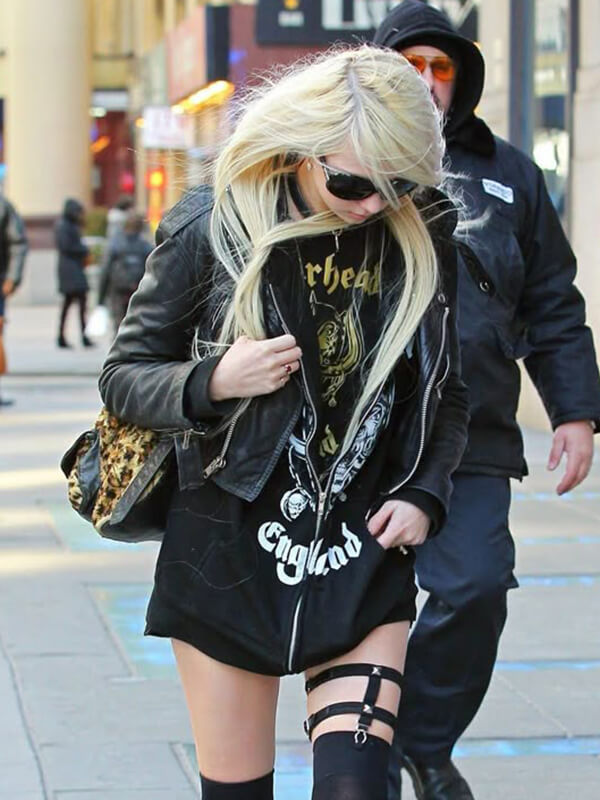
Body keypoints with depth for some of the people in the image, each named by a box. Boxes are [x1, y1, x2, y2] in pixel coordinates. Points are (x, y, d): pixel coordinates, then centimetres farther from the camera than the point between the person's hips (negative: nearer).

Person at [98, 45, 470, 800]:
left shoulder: (421, 240, -1)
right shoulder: (212, 228, -8)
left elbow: (448, 395, 13)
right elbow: (123, 376, -1)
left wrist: (424, 494, -3)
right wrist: (212, 382, -20)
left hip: (364, 560, 1)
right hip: (229, 550, -1)